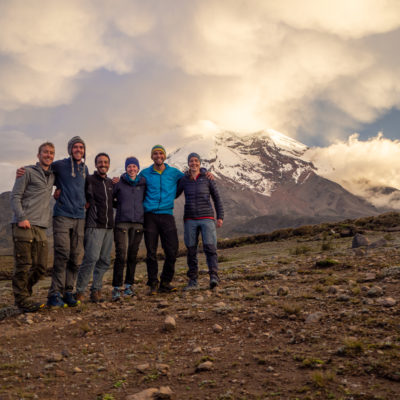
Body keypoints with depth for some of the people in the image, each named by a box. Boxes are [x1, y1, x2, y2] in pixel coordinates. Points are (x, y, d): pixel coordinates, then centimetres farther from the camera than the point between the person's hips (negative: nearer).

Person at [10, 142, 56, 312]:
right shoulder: (28, 172, 3)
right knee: (23, 265, -5)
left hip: (41, 228, 6)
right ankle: (22, 299, 5)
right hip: (24, 226, -6)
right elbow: (15, 196, -3)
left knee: (40, 267, 4)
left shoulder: (52, 176, 20)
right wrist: (21, 218, -15)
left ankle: (24, 291, 22)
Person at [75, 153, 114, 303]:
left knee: (104, 261, 5)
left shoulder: (110, 182, 18)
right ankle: (80, 291, -5)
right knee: (91, 258, -15)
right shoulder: (89, 180, -1)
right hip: (94, 226, -6)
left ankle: (96, 290, 13)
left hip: (108, 226, 6)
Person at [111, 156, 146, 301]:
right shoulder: (118, 183, 6)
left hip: (138, 223, 3)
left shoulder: (143, 184, 11)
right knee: (121, 255, -11)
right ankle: (116, 288, -8)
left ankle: (129, 285, 14)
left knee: (133, 255, 4)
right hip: (122, 223, -2)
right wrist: (121, 206, 10)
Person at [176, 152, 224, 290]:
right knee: (191, 250, 2)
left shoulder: (208, 178, 3)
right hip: (190, 219, 2)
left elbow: (217, 199, 6)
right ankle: (193, 281, 9)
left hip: (207, 218, -2)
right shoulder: (184, 180, 8)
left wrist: (220, 217, -2)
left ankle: (214, 278, -25)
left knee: (209, 247, -17)